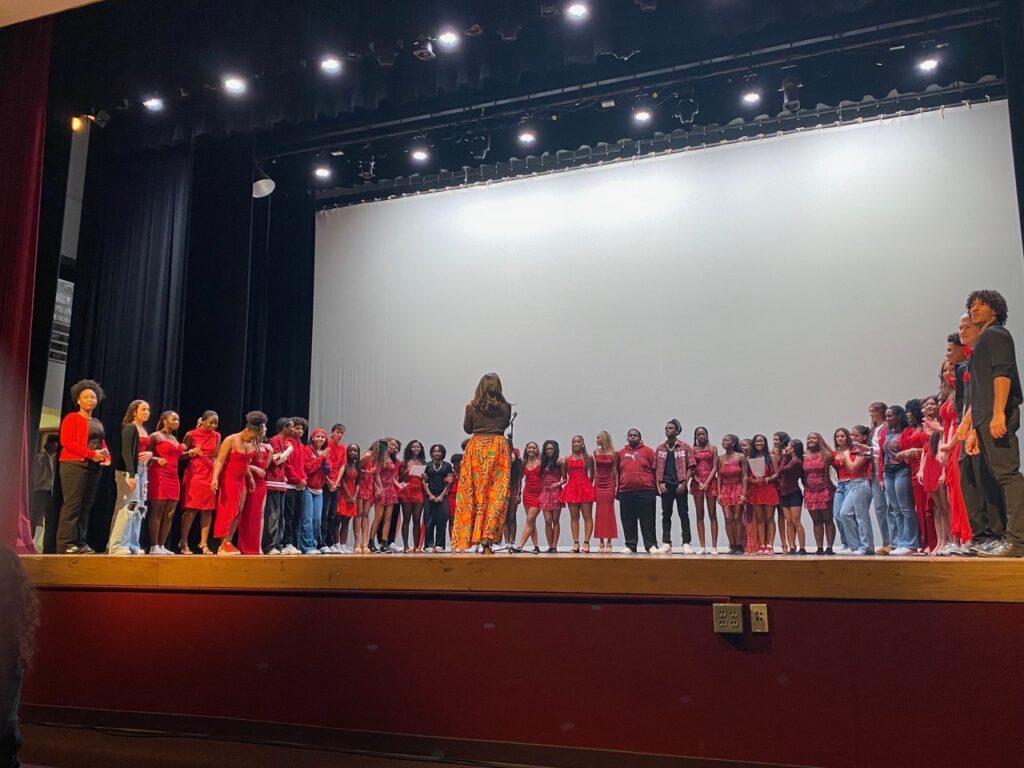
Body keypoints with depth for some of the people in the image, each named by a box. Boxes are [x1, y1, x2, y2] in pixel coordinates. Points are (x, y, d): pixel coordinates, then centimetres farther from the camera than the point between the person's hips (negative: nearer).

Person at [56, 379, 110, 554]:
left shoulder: (98, 423, 21)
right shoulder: (71, 418, 1)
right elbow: (66, 442, -10)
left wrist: (107, 457, -2)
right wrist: (91, 454, -17)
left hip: (94, 467, 7)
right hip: (74, 465, -7)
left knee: (86, 505, 5)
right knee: (72, 504, -10)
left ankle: (80, 542, 7)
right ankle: (65, 543, -9)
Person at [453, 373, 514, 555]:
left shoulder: (472, 406, -2)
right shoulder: (505, 407, 0)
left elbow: (467, 429, 9)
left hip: (476, 448, 1)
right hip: (499, 449, 0)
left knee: (475, 492, 8)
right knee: (496, 493, 0)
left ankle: (472, 535, 10)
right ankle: (487, 538, -10)